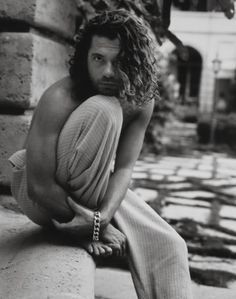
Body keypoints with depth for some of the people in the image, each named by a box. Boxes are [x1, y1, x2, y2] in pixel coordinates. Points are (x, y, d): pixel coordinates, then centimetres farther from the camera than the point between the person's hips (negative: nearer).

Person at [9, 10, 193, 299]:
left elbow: (123, 168, -14)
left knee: (168, 245, -12)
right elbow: (39, 185, -28)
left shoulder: (142, 102, -11)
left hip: (89, 188, 6)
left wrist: (104, 215, -32)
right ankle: (87, 220, -19)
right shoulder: (59, 100, -28)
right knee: (104, 110, -30)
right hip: (41, 196, -5)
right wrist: (91, 225, -23)